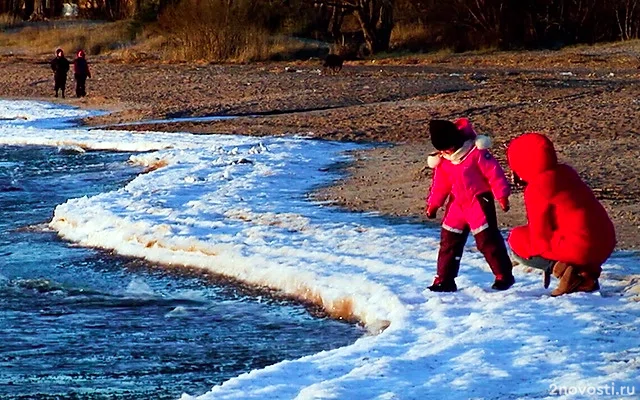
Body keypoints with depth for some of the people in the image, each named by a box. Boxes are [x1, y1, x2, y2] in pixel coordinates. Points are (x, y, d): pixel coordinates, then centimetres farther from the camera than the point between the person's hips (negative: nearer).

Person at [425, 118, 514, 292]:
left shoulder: (477, 152, -15)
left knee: (488, 240, -6)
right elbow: (440, 184, 15)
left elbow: (494, 173, -14)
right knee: (449, 241, 7)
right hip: (457, 204, 6)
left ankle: (504, 276, 3)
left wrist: (502, 196, -15)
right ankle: (444, 280, 15)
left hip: (479, 203, -6)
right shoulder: (442, 161, 4)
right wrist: (432, 205, 16)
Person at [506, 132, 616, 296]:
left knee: (516, 240, 9)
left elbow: (541, 235, -8)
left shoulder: (536, 189, -11)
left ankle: (561, 268, -8)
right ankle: (586, 271, 10)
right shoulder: (566, 172, 13)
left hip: (580, 248, -8)